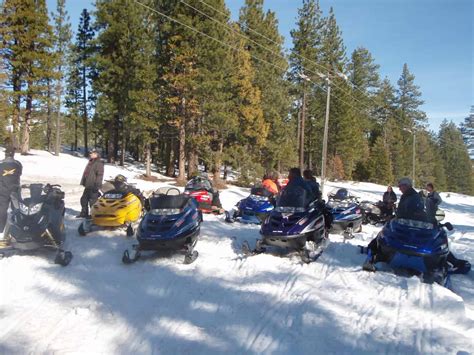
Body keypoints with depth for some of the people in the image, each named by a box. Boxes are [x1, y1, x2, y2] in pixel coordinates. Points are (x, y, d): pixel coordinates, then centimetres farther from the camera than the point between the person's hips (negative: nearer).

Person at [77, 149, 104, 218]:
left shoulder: (99, 163, -13)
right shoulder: (90, 162, 17)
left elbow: (100, 175, -19)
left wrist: (97, 185, -23)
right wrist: (84, 183, 24)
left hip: (93, 186, -10)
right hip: (88, 186, 10)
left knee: (92, 201, -7)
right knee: (84, 199, 18)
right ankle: (84, 213, 31)